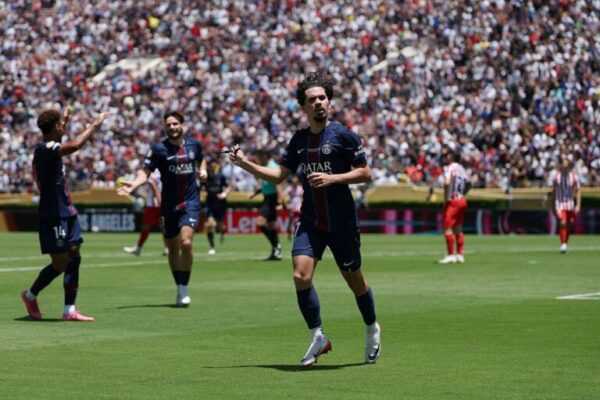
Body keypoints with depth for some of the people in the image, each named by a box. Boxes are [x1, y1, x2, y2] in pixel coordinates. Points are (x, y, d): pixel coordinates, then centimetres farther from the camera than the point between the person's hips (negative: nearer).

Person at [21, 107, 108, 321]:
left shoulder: (48, 148, 13)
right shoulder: (45, 149, -17)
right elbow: (75, 145, -31)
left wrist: (65, 117, 46)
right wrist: (94, 125, -18)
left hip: (65, 213, 10)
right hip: (53, 217, -10)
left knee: (73, 258, 5)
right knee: (60, 263, -4)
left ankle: (70, 310, 6)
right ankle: (30, 295, 18)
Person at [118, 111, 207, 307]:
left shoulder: (194, 144, 6)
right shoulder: (158, 149, -4)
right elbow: (145, 172, -11)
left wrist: (203, 170, 8)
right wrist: (133, 184, -29)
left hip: (190, 202, 0)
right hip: (169, 204, 0)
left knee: (186, 242, -19)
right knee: (173, 248, 8)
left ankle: (184, 290, -9)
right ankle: (180, 289, 24)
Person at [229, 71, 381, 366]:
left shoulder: (343, 135, -6)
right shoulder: (299, 139, 9)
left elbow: (365, 174, -7)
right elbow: (279, 175, 14)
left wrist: (332, 178, -19)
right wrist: (245, 164, 5)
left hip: (341, 222, -4)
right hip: (310, 222, 4)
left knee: (354, 280, 7)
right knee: (301, 275, -14)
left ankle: (372, 330, 34)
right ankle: (318, 338, -1)